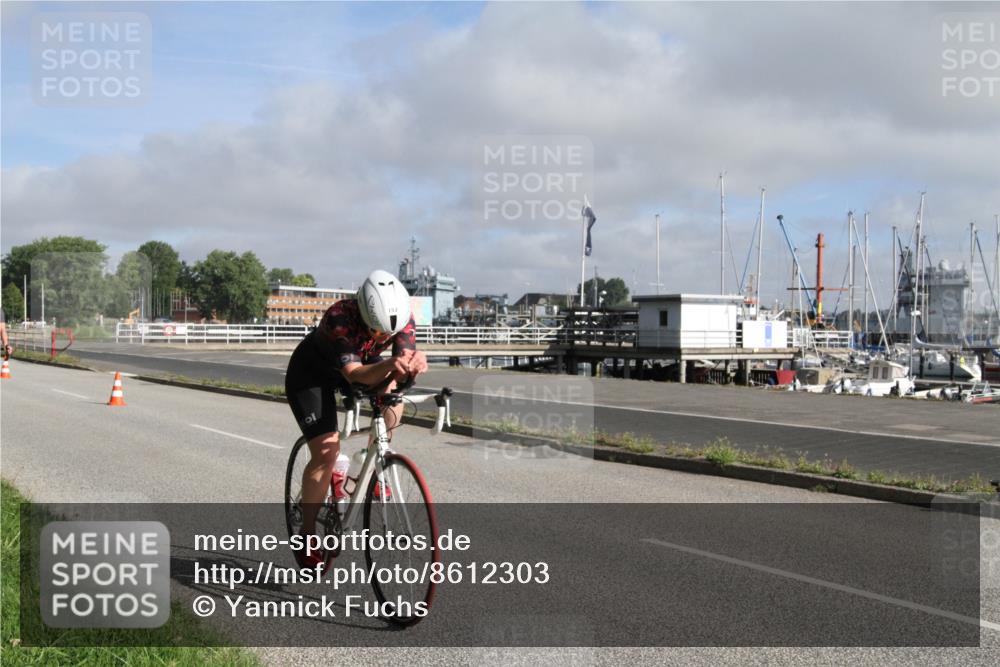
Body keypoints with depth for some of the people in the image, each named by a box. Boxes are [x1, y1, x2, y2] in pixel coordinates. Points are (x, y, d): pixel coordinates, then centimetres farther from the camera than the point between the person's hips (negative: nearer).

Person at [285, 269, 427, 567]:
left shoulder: (402, 317, -26)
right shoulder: (339, 319, -39)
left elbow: (400, 373, -31)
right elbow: (354, 374, -46)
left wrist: (414, 365, -55)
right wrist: (389, 364, -65)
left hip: (364, 364, 5)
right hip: (310, 375, -5)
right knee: (326, 453, -16)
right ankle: (307, 534, 2)